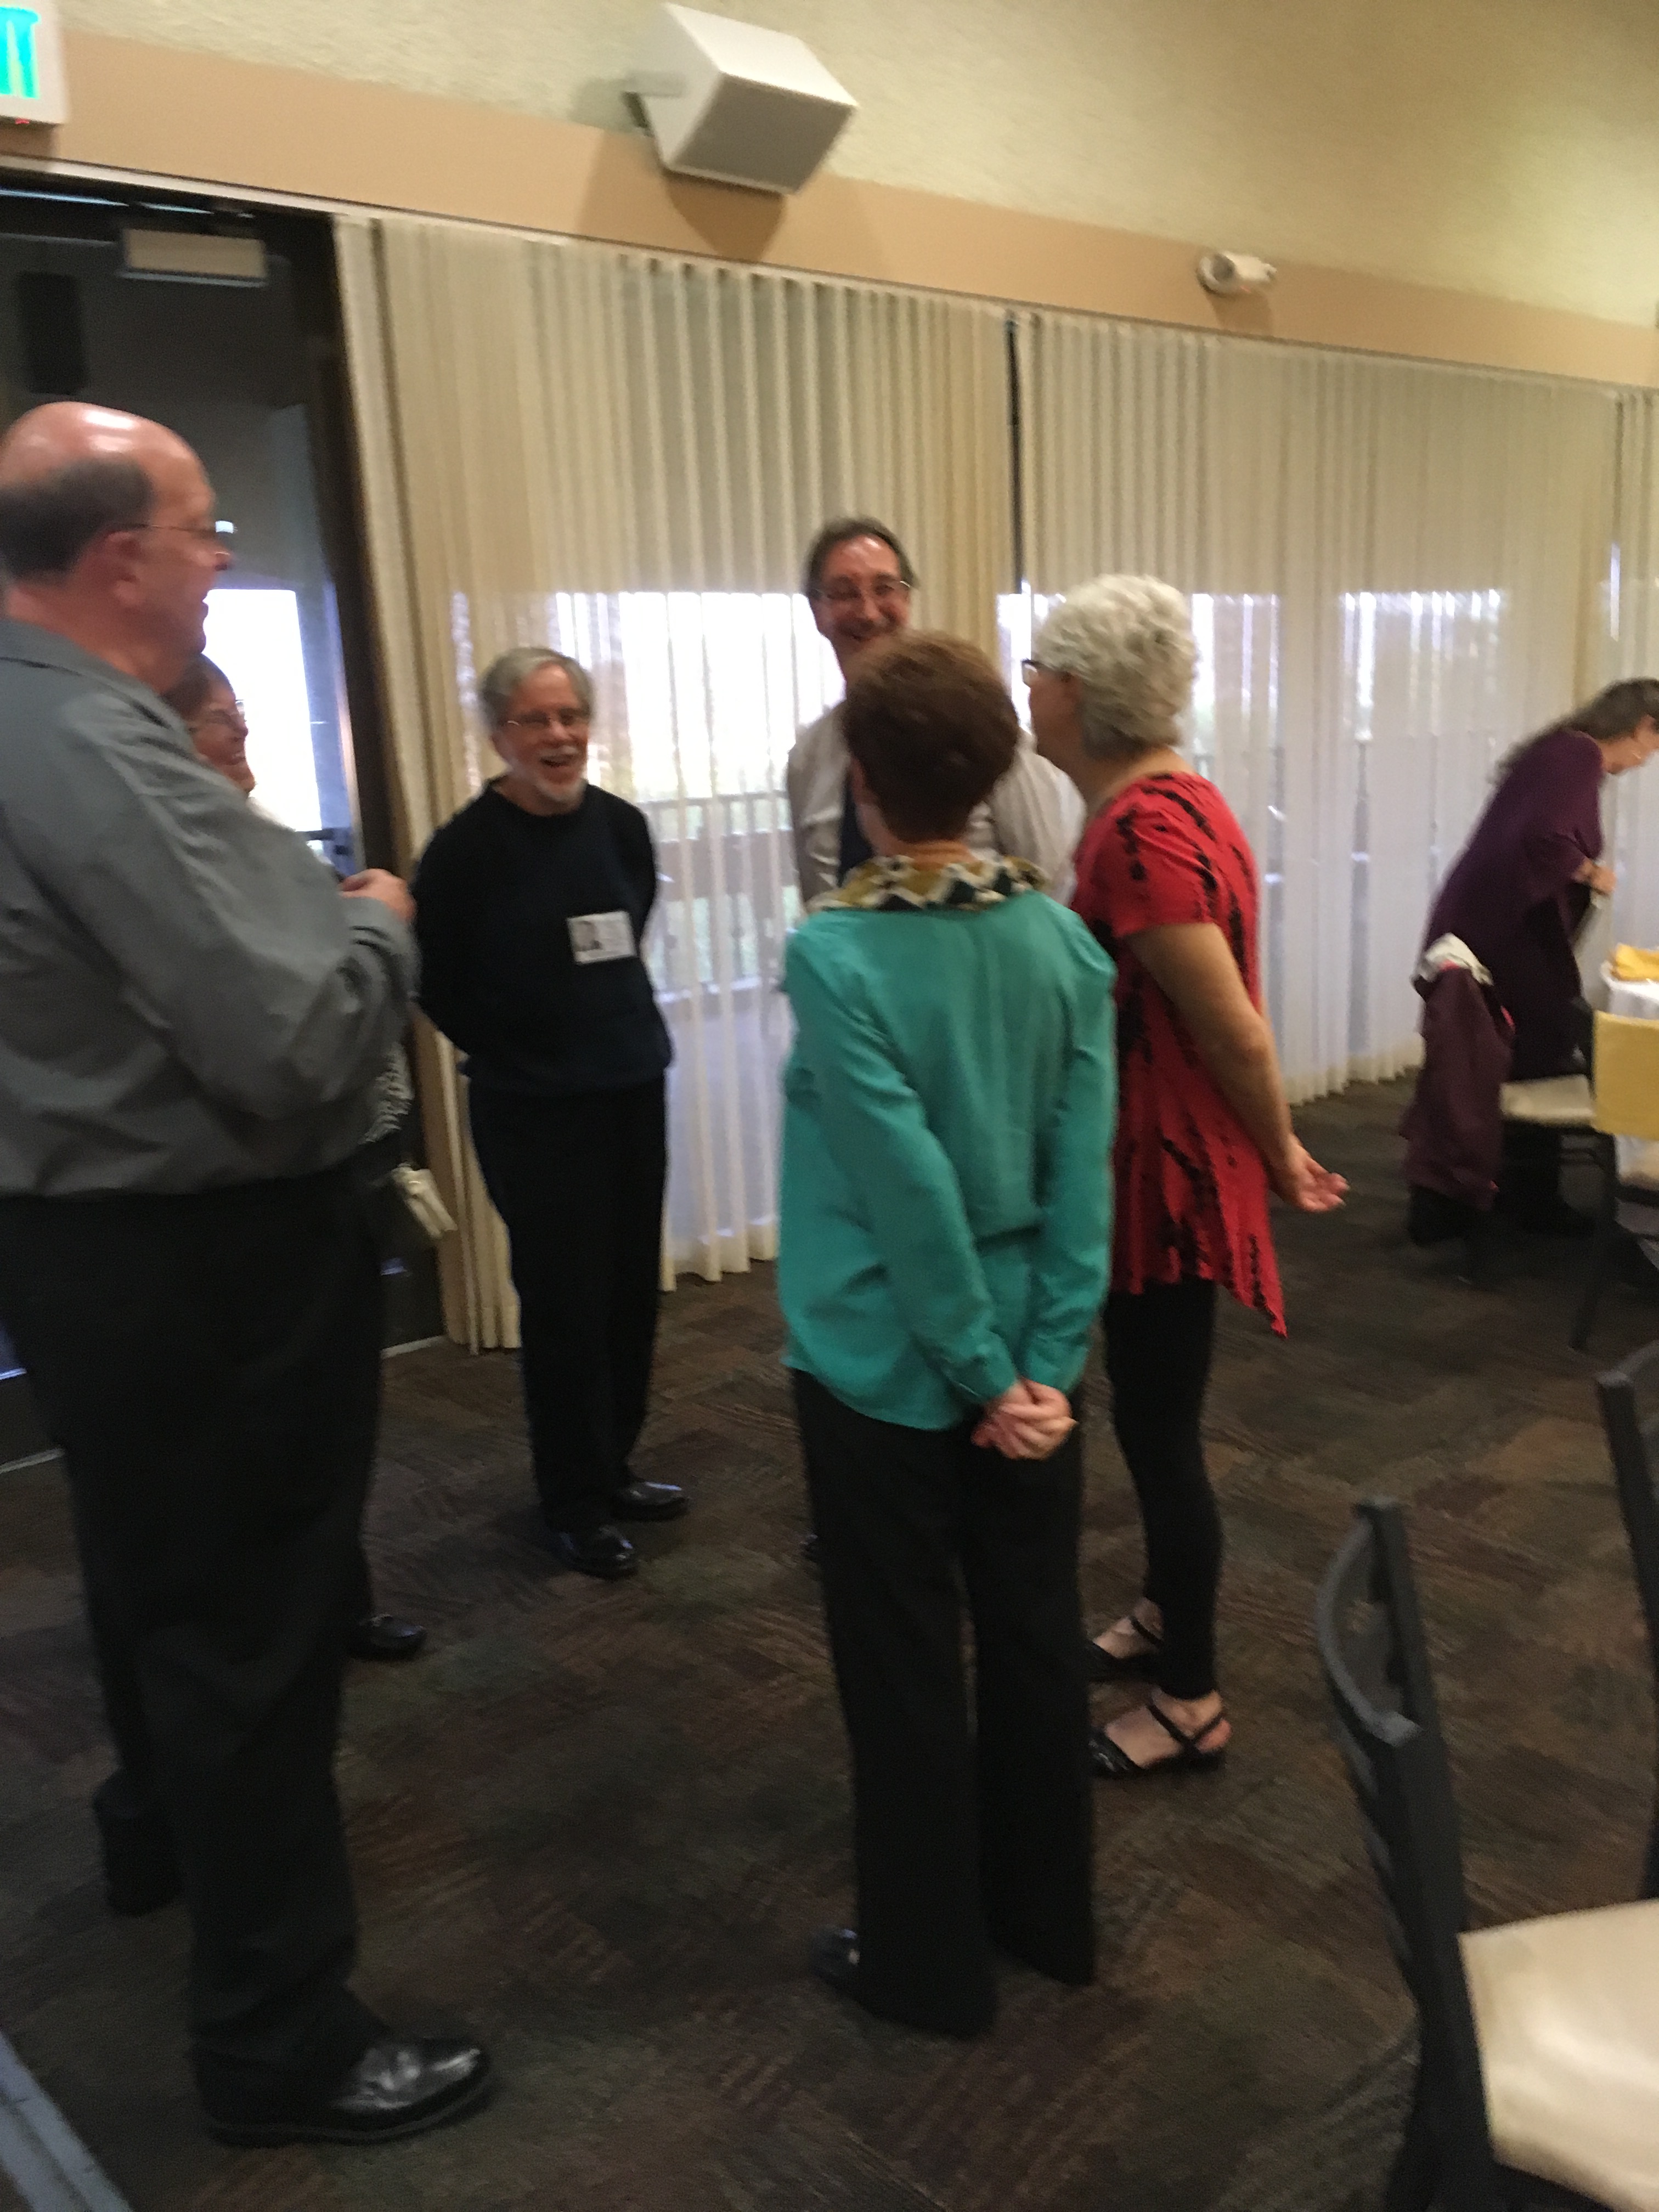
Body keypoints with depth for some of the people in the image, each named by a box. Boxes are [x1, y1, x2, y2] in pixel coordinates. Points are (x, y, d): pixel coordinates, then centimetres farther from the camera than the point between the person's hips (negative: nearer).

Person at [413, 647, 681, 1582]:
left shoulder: (622, 825, 0)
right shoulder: (467, 845, -14)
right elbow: (440, 986, -4)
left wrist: (617, 1028, 12)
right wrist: (520, 1052, 2)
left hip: (634, 1091, 5)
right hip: (532, 1110, -5)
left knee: (632, 1290, 11)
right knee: (566, 1303, 2)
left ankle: (612, 1470, 30)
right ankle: (577, 1505, 19)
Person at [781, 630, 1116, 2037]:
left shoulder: (835, 954, -20)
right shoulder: (1064, 940, -4)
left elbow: (912, 1192, -21)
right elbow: (1084, 1169, -7)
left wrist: (985, 1377, -12)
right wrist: (1044, 1362, -5)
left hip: (888, 1373, -5)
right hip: (1026, 1364, 5)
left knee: (904, 1671, 12)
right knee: (1035, 1641, 20)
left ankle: (932, 1963, 30)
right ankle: (1051, 1915, 39)